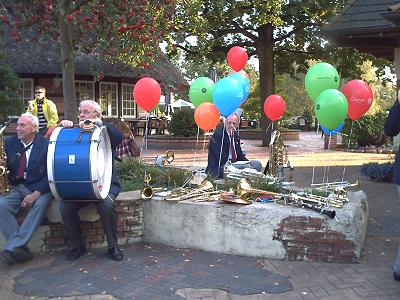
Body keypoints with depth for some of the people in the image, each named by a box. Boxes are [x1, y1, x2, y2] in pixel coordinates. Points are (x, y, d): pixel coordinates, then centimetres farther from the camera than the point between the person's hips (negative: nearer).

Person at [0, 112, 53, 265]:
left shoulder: (46, 144, -4)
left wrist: (36, 193, -21)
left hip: (39, 189, -3)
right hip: (16, 188, 3)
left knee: (40, 204, -34)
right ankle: (21, 249, -25)